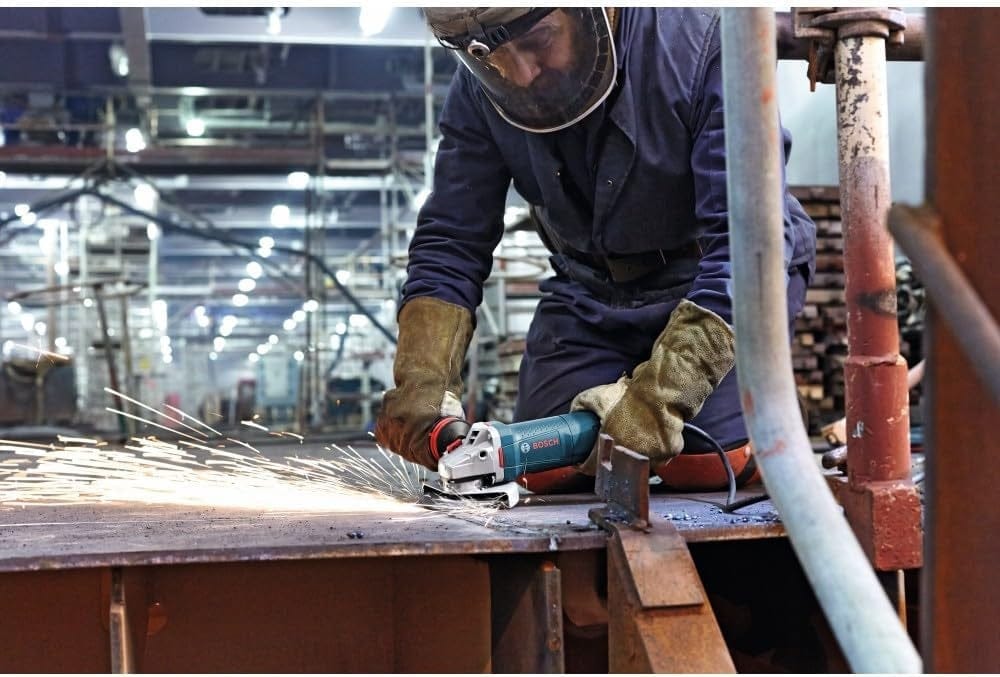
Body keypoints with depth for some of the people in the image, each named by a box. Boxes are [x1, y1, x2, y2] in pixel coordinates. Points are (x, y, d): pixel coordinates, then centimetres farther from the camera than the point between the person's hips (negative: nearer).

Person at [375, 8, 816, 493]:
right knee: (546, 471, -9)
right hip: (591, 286, 4)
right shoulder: (479, 90, -11)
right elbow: (450, 243, -8)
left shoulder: (702, 40, -26)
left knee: (707, 464, -21)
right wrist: (421, 383, -23)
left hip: (724, 287, -3)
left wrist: (659, 396, -36)